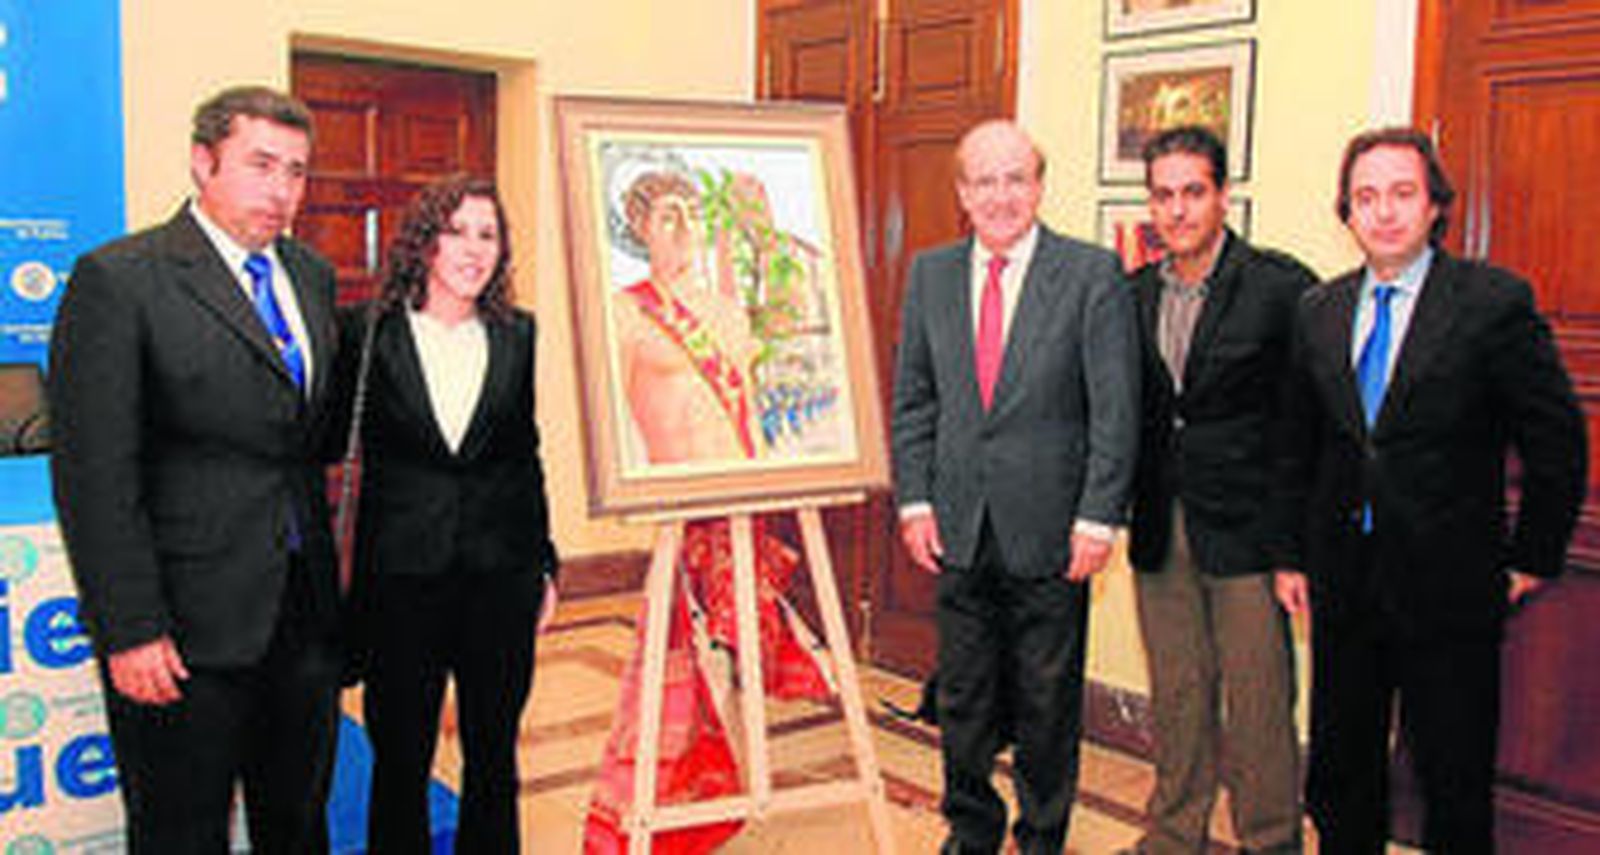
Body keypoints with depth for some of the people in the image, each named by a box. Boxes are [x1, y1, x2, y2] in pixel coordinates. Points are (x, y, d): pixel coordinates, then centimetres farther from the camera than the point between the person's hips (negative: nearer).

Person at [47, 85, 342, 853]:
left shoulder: (313, 276, 10)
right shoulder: (118, 279, -10)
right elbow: (94, 477, -13)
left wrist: (333, 584, 9)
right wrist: (129, 630, -16)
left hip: (306, 615, 6)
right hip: (186, 629, -6)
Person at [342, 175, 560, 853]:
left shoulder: (517, 334, 5)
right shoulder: (370, 331, -3)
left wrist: (544, 561, 11)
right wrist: (345, 578, -6)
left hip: (502, 576, 2)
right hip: (401, 575, -2)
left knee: (493, 759, 14)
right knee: (400, 761, 9)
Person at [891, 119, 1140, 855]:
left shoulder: (1092, 274, -6)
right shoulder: (930, 275, 6)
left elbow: (1115, 410, -7)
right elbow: (913, 400, 9)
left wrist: (1097, 518, -11)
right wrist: (915, 500, 2)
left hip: (1050, 531, -3)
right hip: (959, 528, 3)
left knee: (1048, 703, 11)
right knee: (963, 698, 15)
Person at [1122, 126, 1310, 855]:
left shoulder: (1281, 287, -8)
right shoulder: (1134, 291, 8)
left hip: (1245, 529, -4)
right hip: (1160, 531, 5)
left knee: (1258, 702, 4)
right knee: (1176, 698, 16)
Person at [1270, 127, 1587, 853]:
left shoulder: (1496, 301, -8)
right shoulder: (1318, 311, 6)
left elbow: (1558, 440, -4)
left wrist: (1531, 560, -3)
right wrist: (1292, 555, 9)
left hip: (1449, 587, -4)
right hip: (1343, 586, 4)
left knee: (1455, 781, 7)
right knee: (1340, 773, 15)